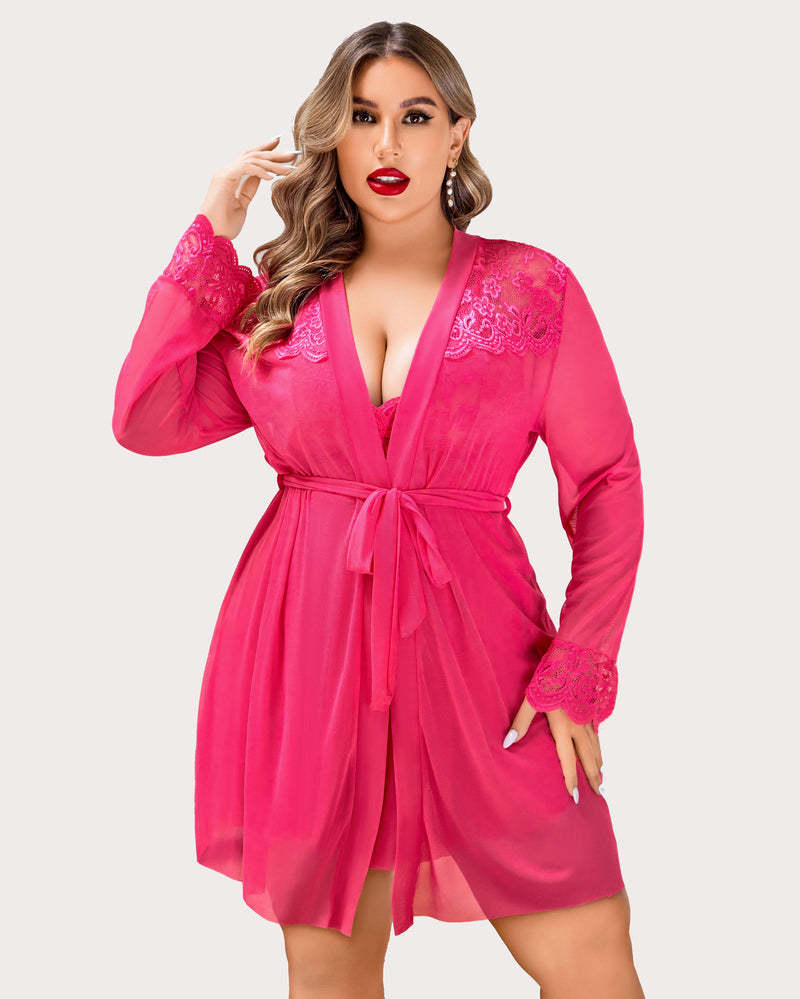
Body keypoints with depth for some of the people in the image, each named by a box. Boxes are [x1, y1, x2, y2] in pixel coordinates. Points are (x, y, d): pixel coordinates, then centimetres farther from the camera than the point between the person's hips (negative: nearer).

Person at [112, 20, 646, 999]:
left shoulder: (533, 287, 3)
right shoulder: (282, 294, 9)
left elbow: (607, 482, 2)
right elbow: (144, 420, 1)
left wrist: (579, 672, -8)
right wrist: (211, 236, 3)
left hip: (470, 647, -1)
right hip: (306, 647, 2)